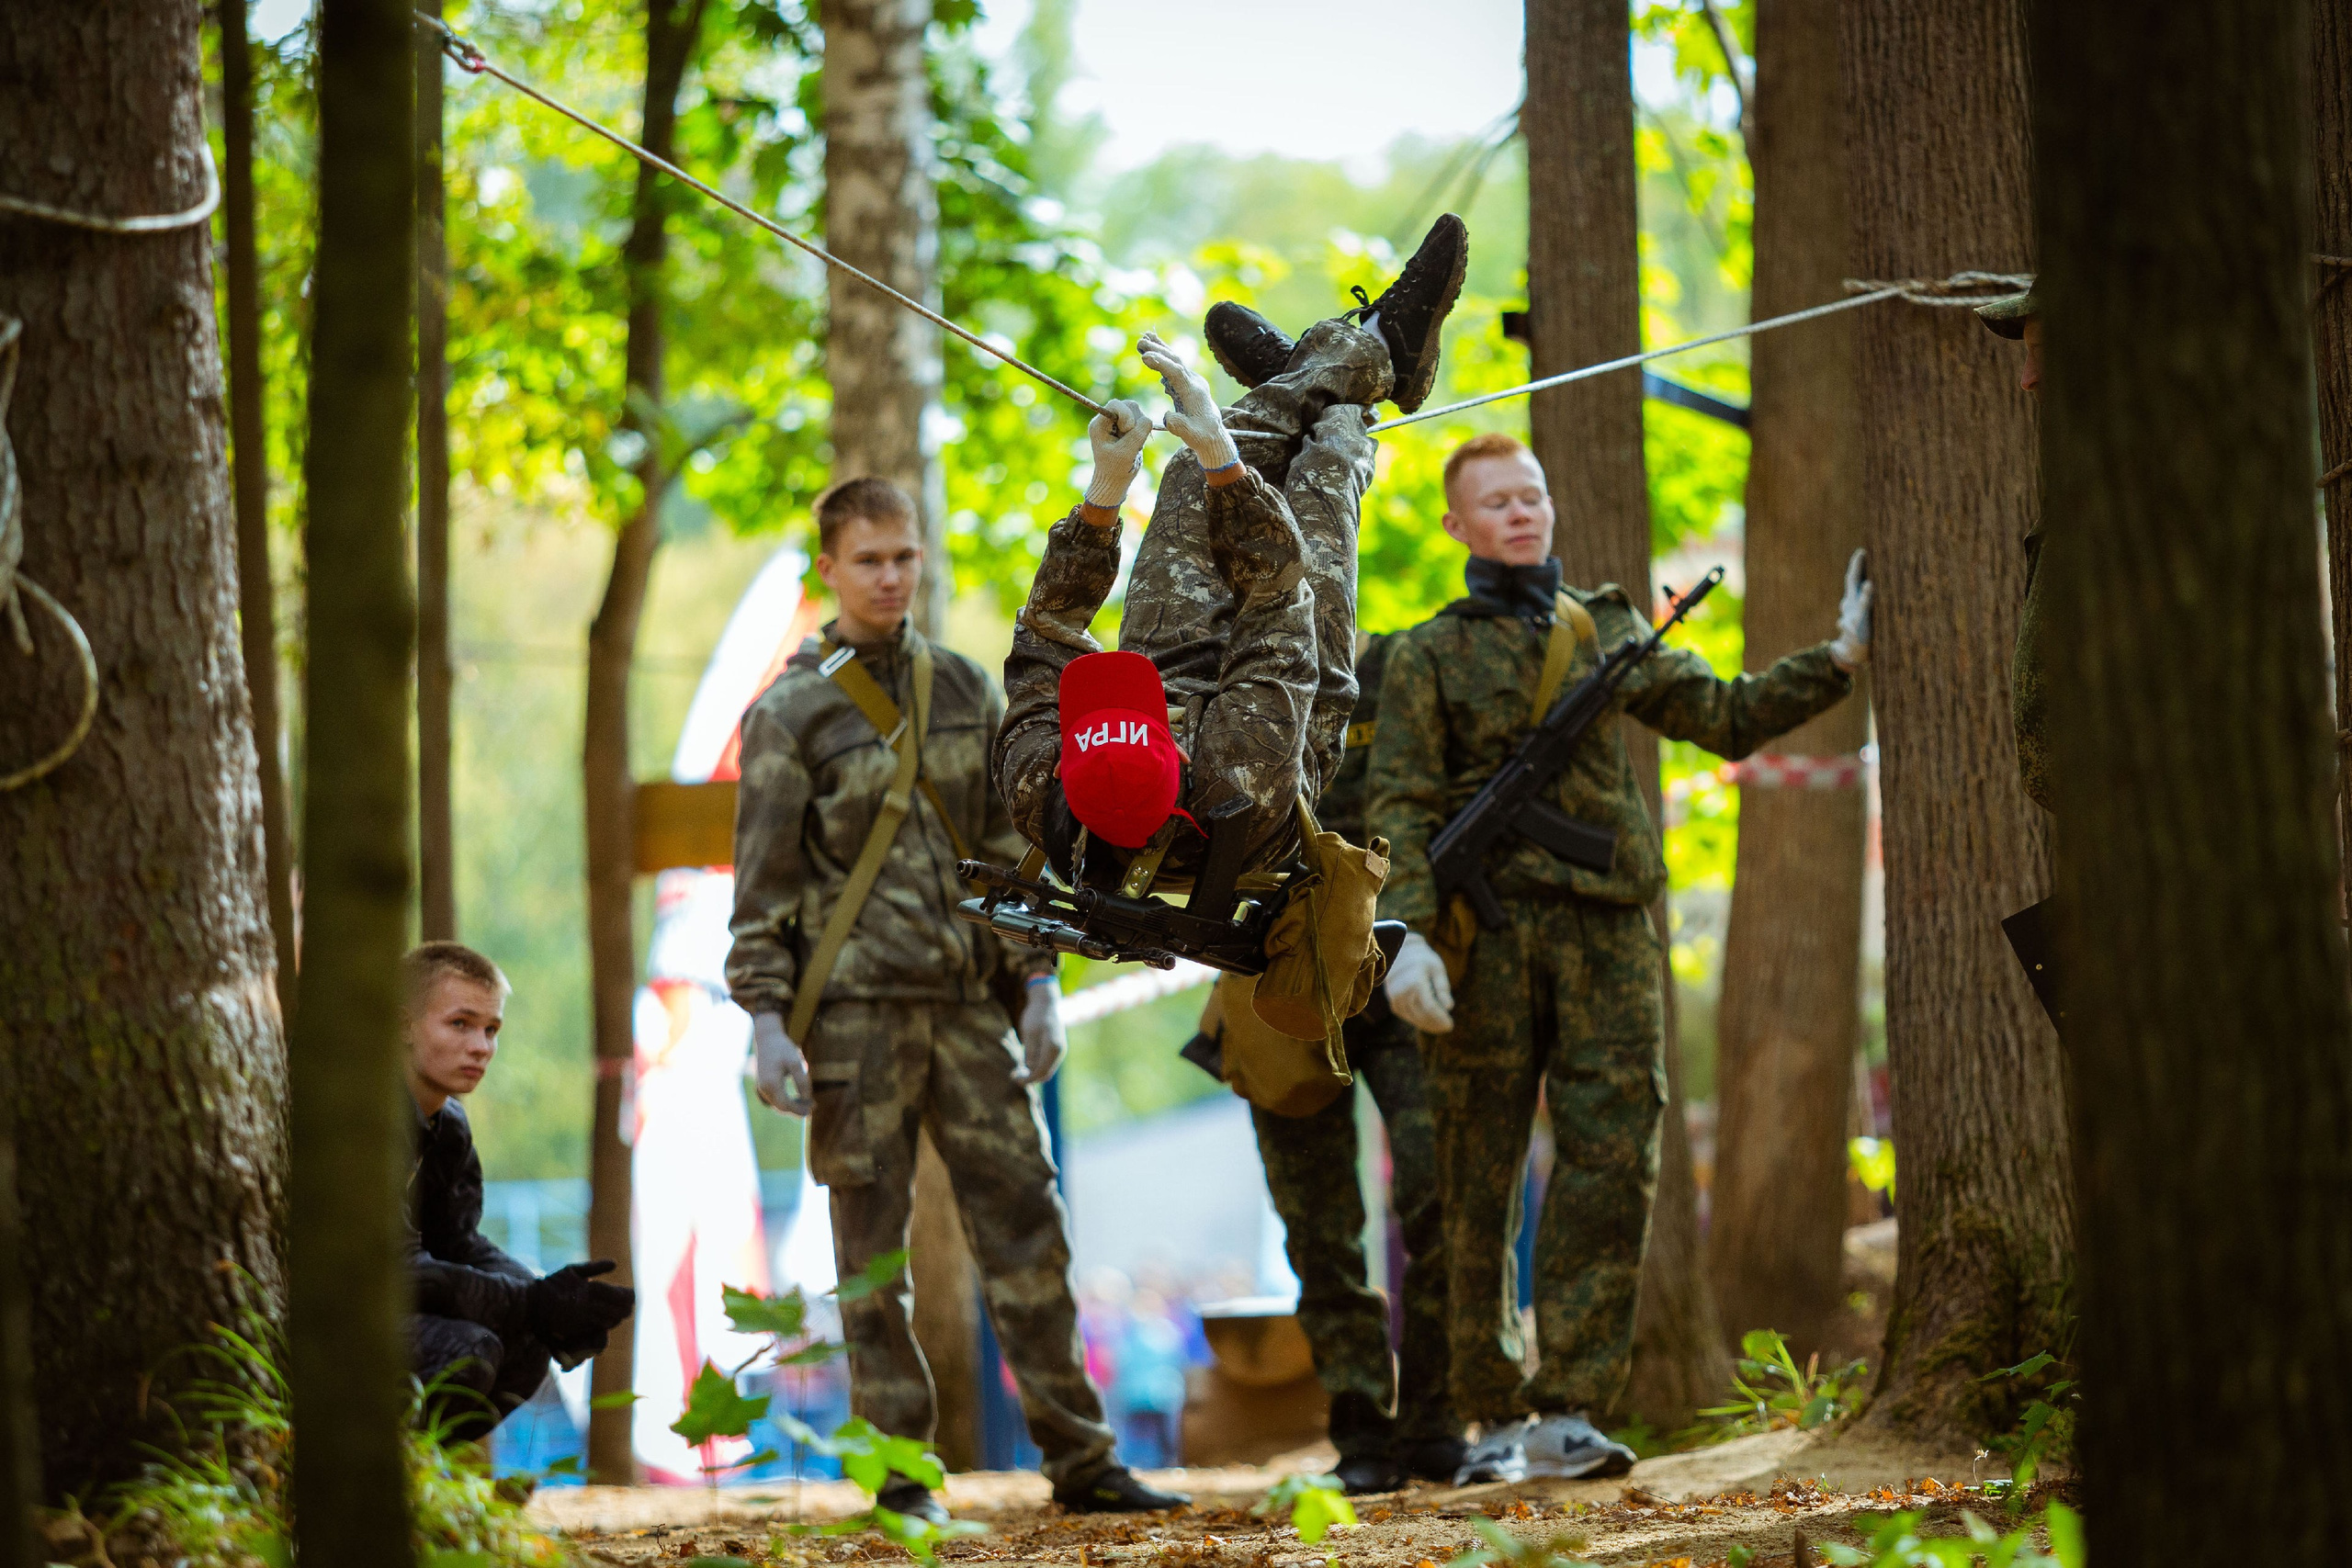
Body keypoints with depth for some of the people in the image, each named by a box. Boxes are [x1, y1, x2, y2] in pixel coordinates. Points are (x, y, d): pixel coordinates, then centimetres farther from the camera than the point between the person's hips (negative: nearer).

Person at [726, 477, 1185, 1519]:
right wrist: (767, 1022, -9)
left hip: (968, 998, 3)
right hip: (853, 1005, -3)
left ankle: (1078, 1457, 3)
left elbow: (1012, 844, 15)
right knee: (872, 1245, 0)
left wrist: (1038, 982, 8)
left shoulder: (963, 691, 12)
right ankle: (899, 1476, 4)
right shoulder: (790, 712, 0)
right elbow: (762, 882, -2)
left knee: (1024, 1221, 0)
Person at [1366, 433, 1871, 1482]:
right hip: (1485, 929, -2)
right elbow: (1401, 806, 0)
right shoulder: (1429, 656, 9)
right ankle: (1494, 1416, 9)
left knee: (1612, 1160, -10)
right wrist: (1407, 931, -14)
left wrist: (1837, 663, 7)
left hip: (1605, 927, 2)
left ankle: (1568, 1410, -10)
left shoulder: (1606, 629, 19)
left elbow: (1724, 715, 18)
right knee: (1482, 1181, 0)